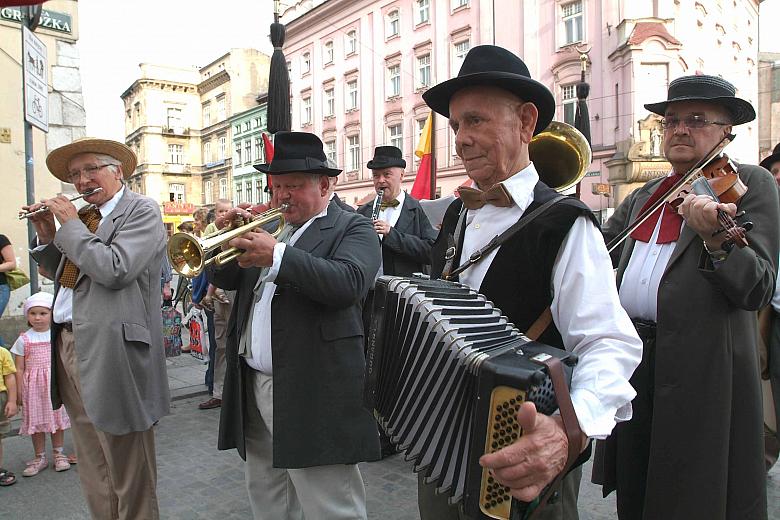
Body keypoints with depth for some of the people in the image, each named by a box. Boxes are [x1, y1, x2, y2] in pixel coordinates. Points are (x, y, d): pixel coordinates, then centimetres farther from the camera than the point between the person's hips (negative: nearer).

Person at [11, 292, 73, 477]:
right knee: (36, 421, 7)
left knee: (57, 418, 8)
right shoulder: (24, 340, -1)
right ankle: (40, 458, 21)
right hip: (33, 386, 0)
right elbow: (19, 369, 0)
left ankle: (58, 454, 21)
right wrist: (19, 392, -2)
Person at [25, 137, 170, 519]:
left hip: (110, 352, -8)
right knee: (92, 469, 19)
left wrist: (70, 224, -11)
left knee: (128, 472, 4)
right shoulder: (83, 217, 15)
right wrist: (47, 236, 6)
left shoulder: (141, 211, -8)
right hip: (69, 344, 8)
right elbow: (63, 274, 20)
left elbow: (114, 270, -22)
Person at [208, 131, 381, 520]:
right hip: (253, 386, 7)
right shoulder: (269, 228, 16)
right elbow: (224, 278, 15)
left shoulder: (353, 229, -4)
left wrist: (277, 256, -27)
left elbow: (348, 282, -23)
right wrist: (227, 238, -4)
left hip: (311, 393, -7)